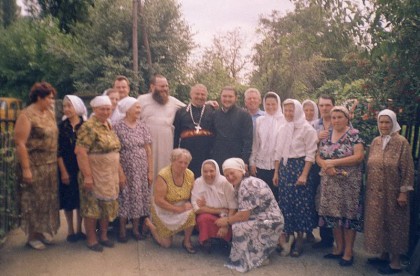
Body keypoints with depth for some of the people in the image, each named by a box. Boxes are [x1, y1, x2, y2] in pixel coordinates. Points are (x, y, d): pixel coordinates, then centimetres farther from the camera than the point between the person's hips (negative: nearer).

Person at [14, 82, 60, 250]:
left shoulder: (50, 113, 9)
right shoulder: (26, 115, -13)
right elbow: (20, 144, -16)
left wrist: (56, 162, 9)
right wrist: (26, 169, -18)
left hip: (50, 166, 7)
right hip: (34, 166, -7)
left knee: (47, 200, 14)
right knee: (33, 201, 4)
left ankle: (40, 232, 29)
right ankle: (32, 236, 18)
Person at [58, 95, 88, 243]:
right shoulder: (61, 126, -1)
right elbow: (58, 151, -3)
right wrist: (63, 171, -9)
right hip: (66, 168, 0)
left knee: (81, 199, 7)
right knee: (68, 199, 6)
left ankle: (79, 229, 21)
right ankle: (70, 230, 20)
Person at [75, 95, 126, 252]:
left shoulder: (108, 126, 11)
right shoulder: (89, 127, -15)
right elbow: (80, 152, -21)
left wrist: (120, 172, 14)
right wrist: (87, 176, -24)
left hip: (110, 176, 8)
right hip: (94, 176, -8)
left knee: (108, 207, 15)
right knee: (91, 208, 4)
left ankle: (103, 236, 29)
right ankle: (91, 240, 17)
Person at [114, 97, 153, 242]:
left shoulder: (142, 126, 3)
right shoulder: (118, 127, -7)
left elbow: (148, 150, 3)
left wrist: (150, 170, 1)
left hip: (141, 169, 3)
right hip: (125, 169, -3)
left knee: (139, 197, 9)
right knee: (124, 198, 4)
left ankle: (136, 229, 22)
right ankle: (122, 231, 18)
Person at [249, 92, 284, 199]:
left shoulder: (284, 120, -2)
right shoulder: (259, 120, 7)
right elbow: (255, 143, 9)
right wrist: (252, 162, 6)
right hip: (261, 164, 2)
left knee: (276, 194, 3)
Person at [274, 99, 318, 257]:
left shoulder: (307, 129, -6)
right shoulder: (283, 129, 12)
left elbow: (310, 154, -10)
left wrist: (304, 174, -17)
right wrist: (276, 172, 11)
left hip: (300, 167, -5)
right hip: (284, 168, 5)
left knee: (300, 203, -1)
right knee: (285, 203, 6)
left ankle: (299, 240, 10)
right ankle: (288, 236, 19)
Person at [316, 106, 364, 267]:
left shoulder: (354, 135, -5)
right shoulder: (326, 136, 10)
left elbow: (359, 157, -16)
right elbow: (318, 157, 10)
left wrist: (334, 162, -17)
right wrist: (326, 165, -13)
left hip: (348, 183, -5)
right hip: (330, 182, 5)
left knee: (348, 215, 0)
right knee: (334, 214, 9)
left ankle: (348, 252, 12)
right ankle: (339, 248, 23)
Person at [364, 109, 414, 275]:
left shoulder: (401, 142, -10)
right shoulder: (375, 142, 7)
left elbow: (408, 169, -11)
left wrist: (404, 192, -14)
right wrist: (369, 188, 12)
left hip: (393, 193, -6)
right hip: (376, 193, 6)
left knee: (393, 224, 3)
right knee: (379, 223, 13)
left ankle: (395, 263, 15)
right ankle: (384, 255, 29)